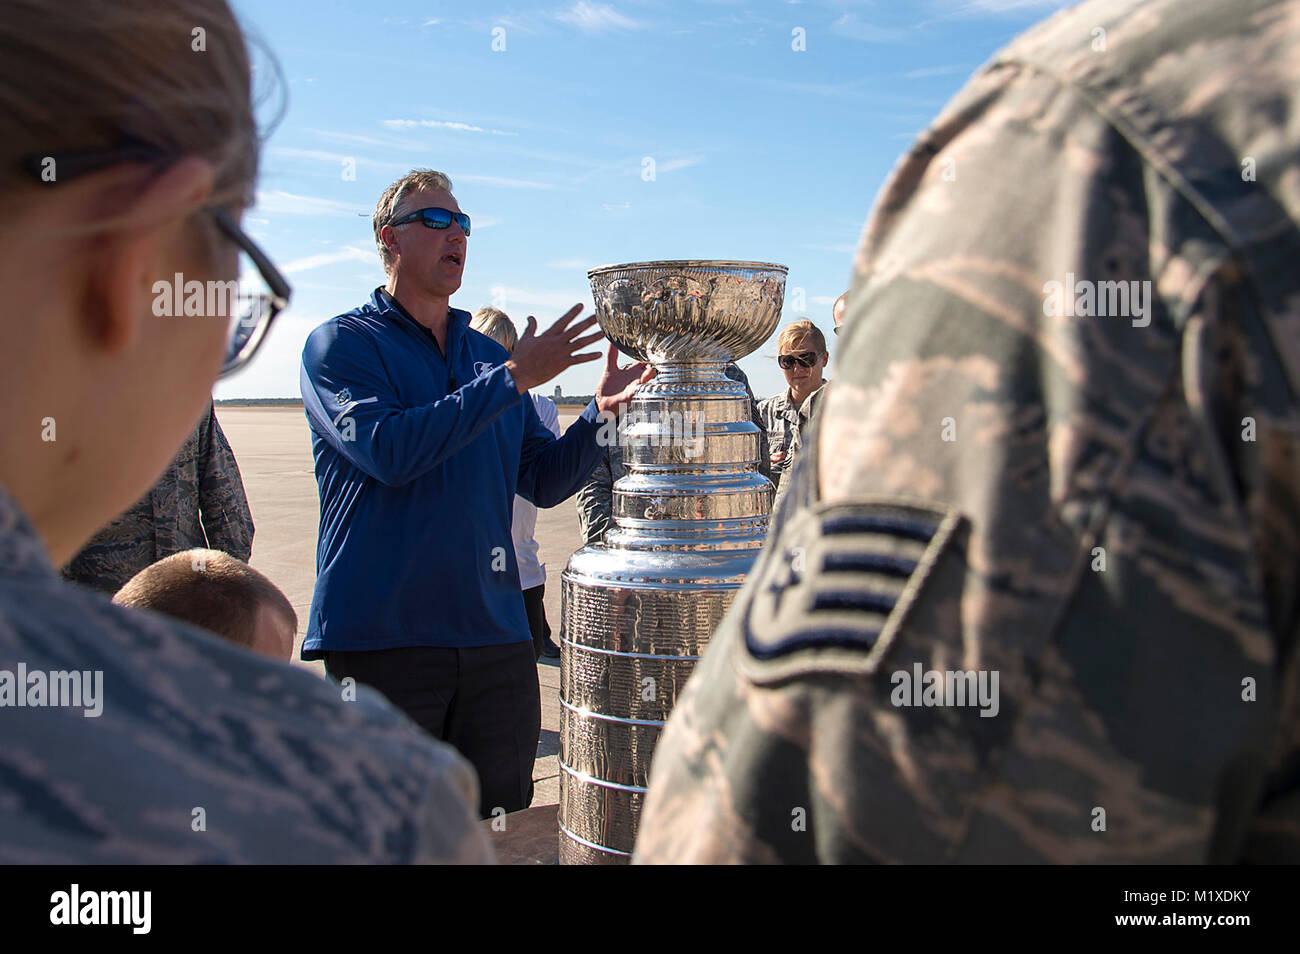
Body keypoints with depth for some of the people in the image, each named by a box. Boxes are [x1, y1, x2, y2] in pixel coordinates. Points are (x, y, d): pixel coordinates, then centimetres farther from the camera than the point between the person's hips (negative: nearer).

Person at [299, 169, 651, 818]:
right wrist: (514, 378, -16)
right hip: (381, 635, -4)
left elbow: (543, 482, 13)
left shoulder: (491, 357, 15)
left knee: (499, 821, 11)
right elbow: (387, 450, -19)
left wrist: (600, 412, -4)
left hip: (495, 632, 5)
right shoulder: (340, 344, 0)